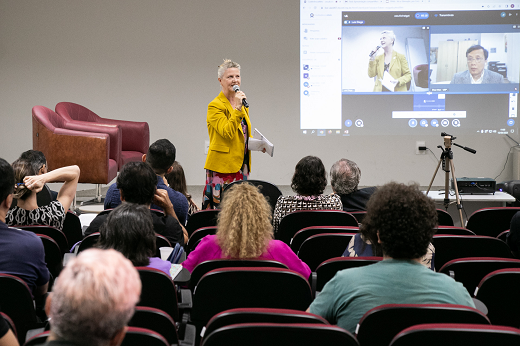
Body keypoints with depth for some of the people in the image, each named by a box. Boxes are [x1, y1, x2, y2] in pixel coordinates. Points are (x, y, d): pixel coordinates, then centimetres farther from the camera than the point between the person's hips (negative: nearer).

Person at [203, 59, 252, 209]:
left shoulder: (242, 103, 17)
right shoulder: (215, 105, -8)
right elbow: (227, 132, -19)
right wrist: (237, 108, -22)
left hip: (241, 164, 7)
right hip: (222, 165, -7)